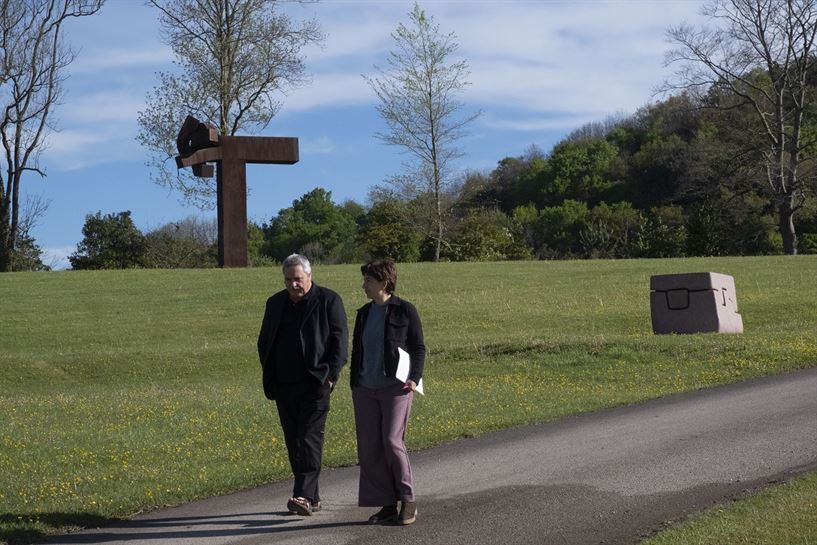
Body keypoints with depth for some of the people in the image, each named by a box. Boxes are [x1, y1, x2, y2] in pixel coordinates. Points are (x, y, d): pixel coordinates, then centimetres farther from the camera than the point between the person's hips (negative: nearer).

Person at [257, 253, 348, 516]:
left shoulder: (328, 301, 0)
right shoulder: (276, 303, 15)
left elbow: (339, 339, -3)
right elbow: (264, 341, 20)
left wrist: (331, 375, -11)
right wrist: (269, 375, 9)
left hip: (315, 383, -6)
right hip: (284, 384, 6)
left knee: (310, 438, -13)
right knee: (293, 442, 8)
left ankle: (304, 495, -20)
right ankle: (312, 497, 16)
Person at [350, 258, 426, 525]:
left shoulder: (405, 310, -1)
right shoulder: (364, 313, 14)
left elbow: (419, 348, 0)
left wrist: (415, 378, -12)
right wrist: (354, 385, 14)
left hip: (395, 387, -6)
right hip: (365, 390, 6)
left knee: (392, 440, -15)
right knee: (368, 447, 1)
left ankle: (408, 500, 0)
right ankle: (387, 505, 8)